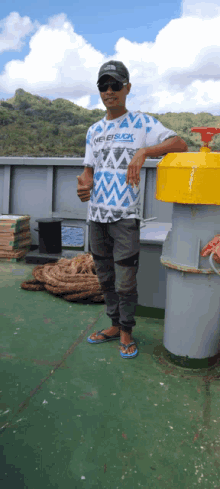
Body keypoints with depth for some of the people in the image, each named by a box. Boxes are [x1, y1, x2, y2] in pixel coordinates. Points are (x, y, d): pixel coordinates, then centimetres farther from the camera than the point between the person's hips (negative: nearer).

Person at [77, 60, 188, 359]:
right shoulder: (94, 130, 14)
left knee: (125, 281, -1)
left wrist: (143, 151, -27)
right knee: (106, 278, 14)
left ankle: (126, 333, 19)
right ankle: (115, 325, 30)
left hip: (126, 216, -5)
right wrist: (84, 185, -11)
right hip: (96, 214, 5)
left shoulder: (142, 123, 0)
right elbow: (89, 170, 13)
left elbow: (180, 145, -11)